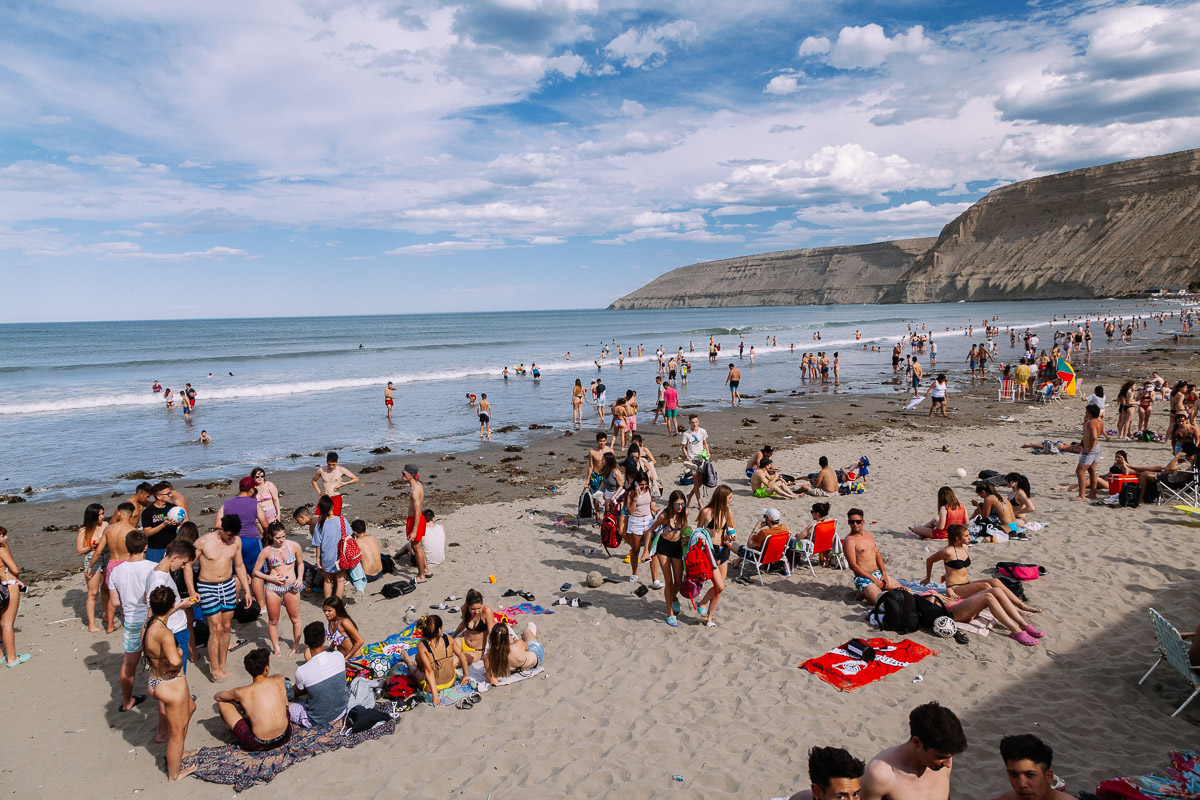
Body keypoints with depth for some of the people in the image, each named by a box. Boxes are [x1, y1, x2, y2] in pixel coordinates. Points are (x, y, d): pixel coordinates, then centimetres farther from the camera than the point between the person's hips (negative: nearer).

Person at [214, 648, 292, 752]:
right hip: (285, 737, 3)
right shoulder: (279, 681, -7)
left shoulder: (241, 693, -12)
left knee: (222, 702, 7)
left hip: (258, 745, -3)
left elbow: (216, 696, 10)